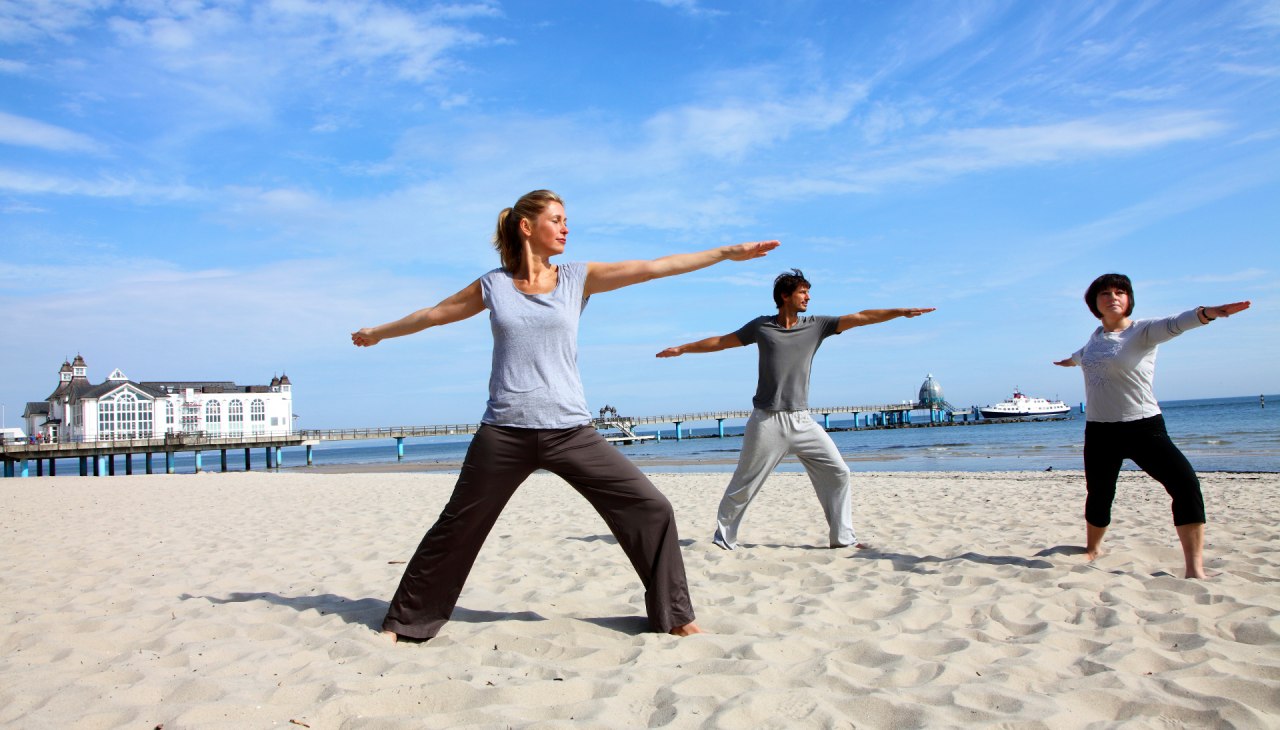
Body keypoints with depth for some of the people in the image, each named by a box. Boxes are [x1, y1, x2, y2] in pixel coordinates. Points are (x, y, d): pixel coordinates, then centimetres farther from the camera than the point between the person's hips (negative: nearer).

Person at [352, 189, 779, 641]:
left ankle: (674, 617, 10)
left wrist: (728, 252, -2)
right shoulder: (493, 285, 6)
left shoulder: (578, 278, 5)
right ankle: (404, 622, 28)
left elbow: (656, 267, 1)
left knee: (650, 509, -6)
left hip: (571, 431, 1)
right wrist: (378, 332, 32)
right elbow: (434, 314, 20)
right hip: (504, 433, 0)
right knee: (456, 529, 8)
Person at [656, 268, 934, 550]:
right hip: (767, 421, -3)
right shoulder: (761, 326, 3)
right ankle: (723, 538, 14)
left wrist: (902, 312, -3)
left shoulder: (816, 325, 7)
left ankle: (843, 537, 10)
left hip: (802, 421, 3)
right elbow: (720, 342, 12)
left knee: (837, 471, -1)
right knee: (744, 484, 0)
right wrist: (681, 349, 15)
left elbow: (861, 317, 2)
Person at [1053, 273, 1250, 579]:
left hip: (1143, 427, -5)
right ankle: (1092, 548, 39)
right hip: (1099, 431, 5)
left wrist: (1207, 312, -51)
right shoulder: (1096, 336, 9)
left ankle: (1195, 569, -19)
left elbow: (1173, 325, -30)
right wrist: (1071, 360, 57)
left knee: (1185, 482, -21)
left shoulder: (1142, 330, -8)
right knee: (1098, 494, 13)